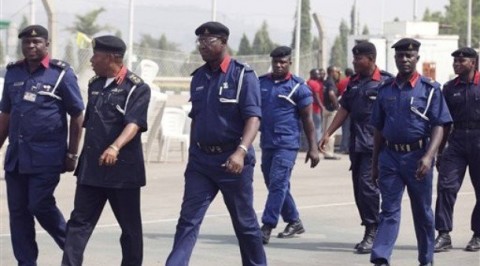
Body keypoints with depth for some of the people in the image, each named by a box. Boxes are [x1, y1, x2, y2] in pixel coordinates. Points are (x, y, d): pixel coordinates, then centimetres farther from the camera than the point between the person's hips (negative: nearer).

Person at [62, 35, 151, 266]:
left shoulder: (137, 88, -9)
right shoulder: (94, 84, 12)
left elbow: (134, 124, -22)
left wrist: (115, 147, -38)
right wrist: (79, 157, 19)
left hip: (123, 168, -6)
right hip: (91, 167, 6)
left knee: (130, 227, 7)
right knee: (79, 221, -1)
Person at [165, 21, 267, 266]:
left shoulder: (243, 75, -8)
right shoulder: (198, 78, 9)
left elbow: (253, 117, -17)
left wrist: (241, 151, -31)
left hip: (232, 161, -4)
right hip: (200, 161, 4)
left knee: (244, 221, 9)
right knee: (188, 220, -5)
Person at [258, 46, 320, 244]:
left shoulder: (298, 87, -3)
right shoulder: (261, 83, 9)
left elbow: (307, 119, -2)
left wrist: (313, 148, -5)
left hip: (287, 144, -6)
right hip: (267, 143, 6)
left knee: (277, 184, -13)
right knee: (274, 185, 12)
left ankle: (267, 227, -15)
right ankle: (294, 222, 26)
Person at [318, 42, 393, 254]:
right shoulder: (354, 82, 15)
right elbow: (344, 110, 19)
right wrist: (328, 133, 13)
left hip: (375, 143, -7)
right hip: (356, 144, 7)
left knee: (367, 185, -15)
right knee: (359, 189, 9)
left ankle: (373, 232, -9)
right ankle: (371, 233, 17)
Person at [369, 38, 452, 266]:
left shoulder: (429, 89, -2)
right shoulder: (385, 89, 8)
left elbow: (439, 126, -7)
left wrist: (428, 156, -20)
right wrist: (375, 162, 13)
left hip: (417, 156, -2)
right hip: (390, 157, 2)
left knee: (422, 212, 9)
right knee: (389, 211, -4)